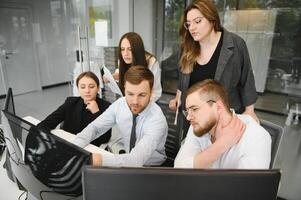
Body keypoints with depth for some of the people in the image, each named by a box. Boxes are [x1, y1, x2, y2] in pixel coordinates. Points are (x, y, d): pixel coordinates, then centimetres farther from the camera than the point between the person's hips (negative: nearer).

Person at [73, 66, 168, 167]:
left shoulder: (157, 120, -29)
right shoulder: (120, 104, -13)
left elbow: (137, 159, -37)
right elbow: (95, 127, -5)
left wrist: (100, 160, -48)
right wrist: (75, 148, -21)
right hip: (128, 160, 4)